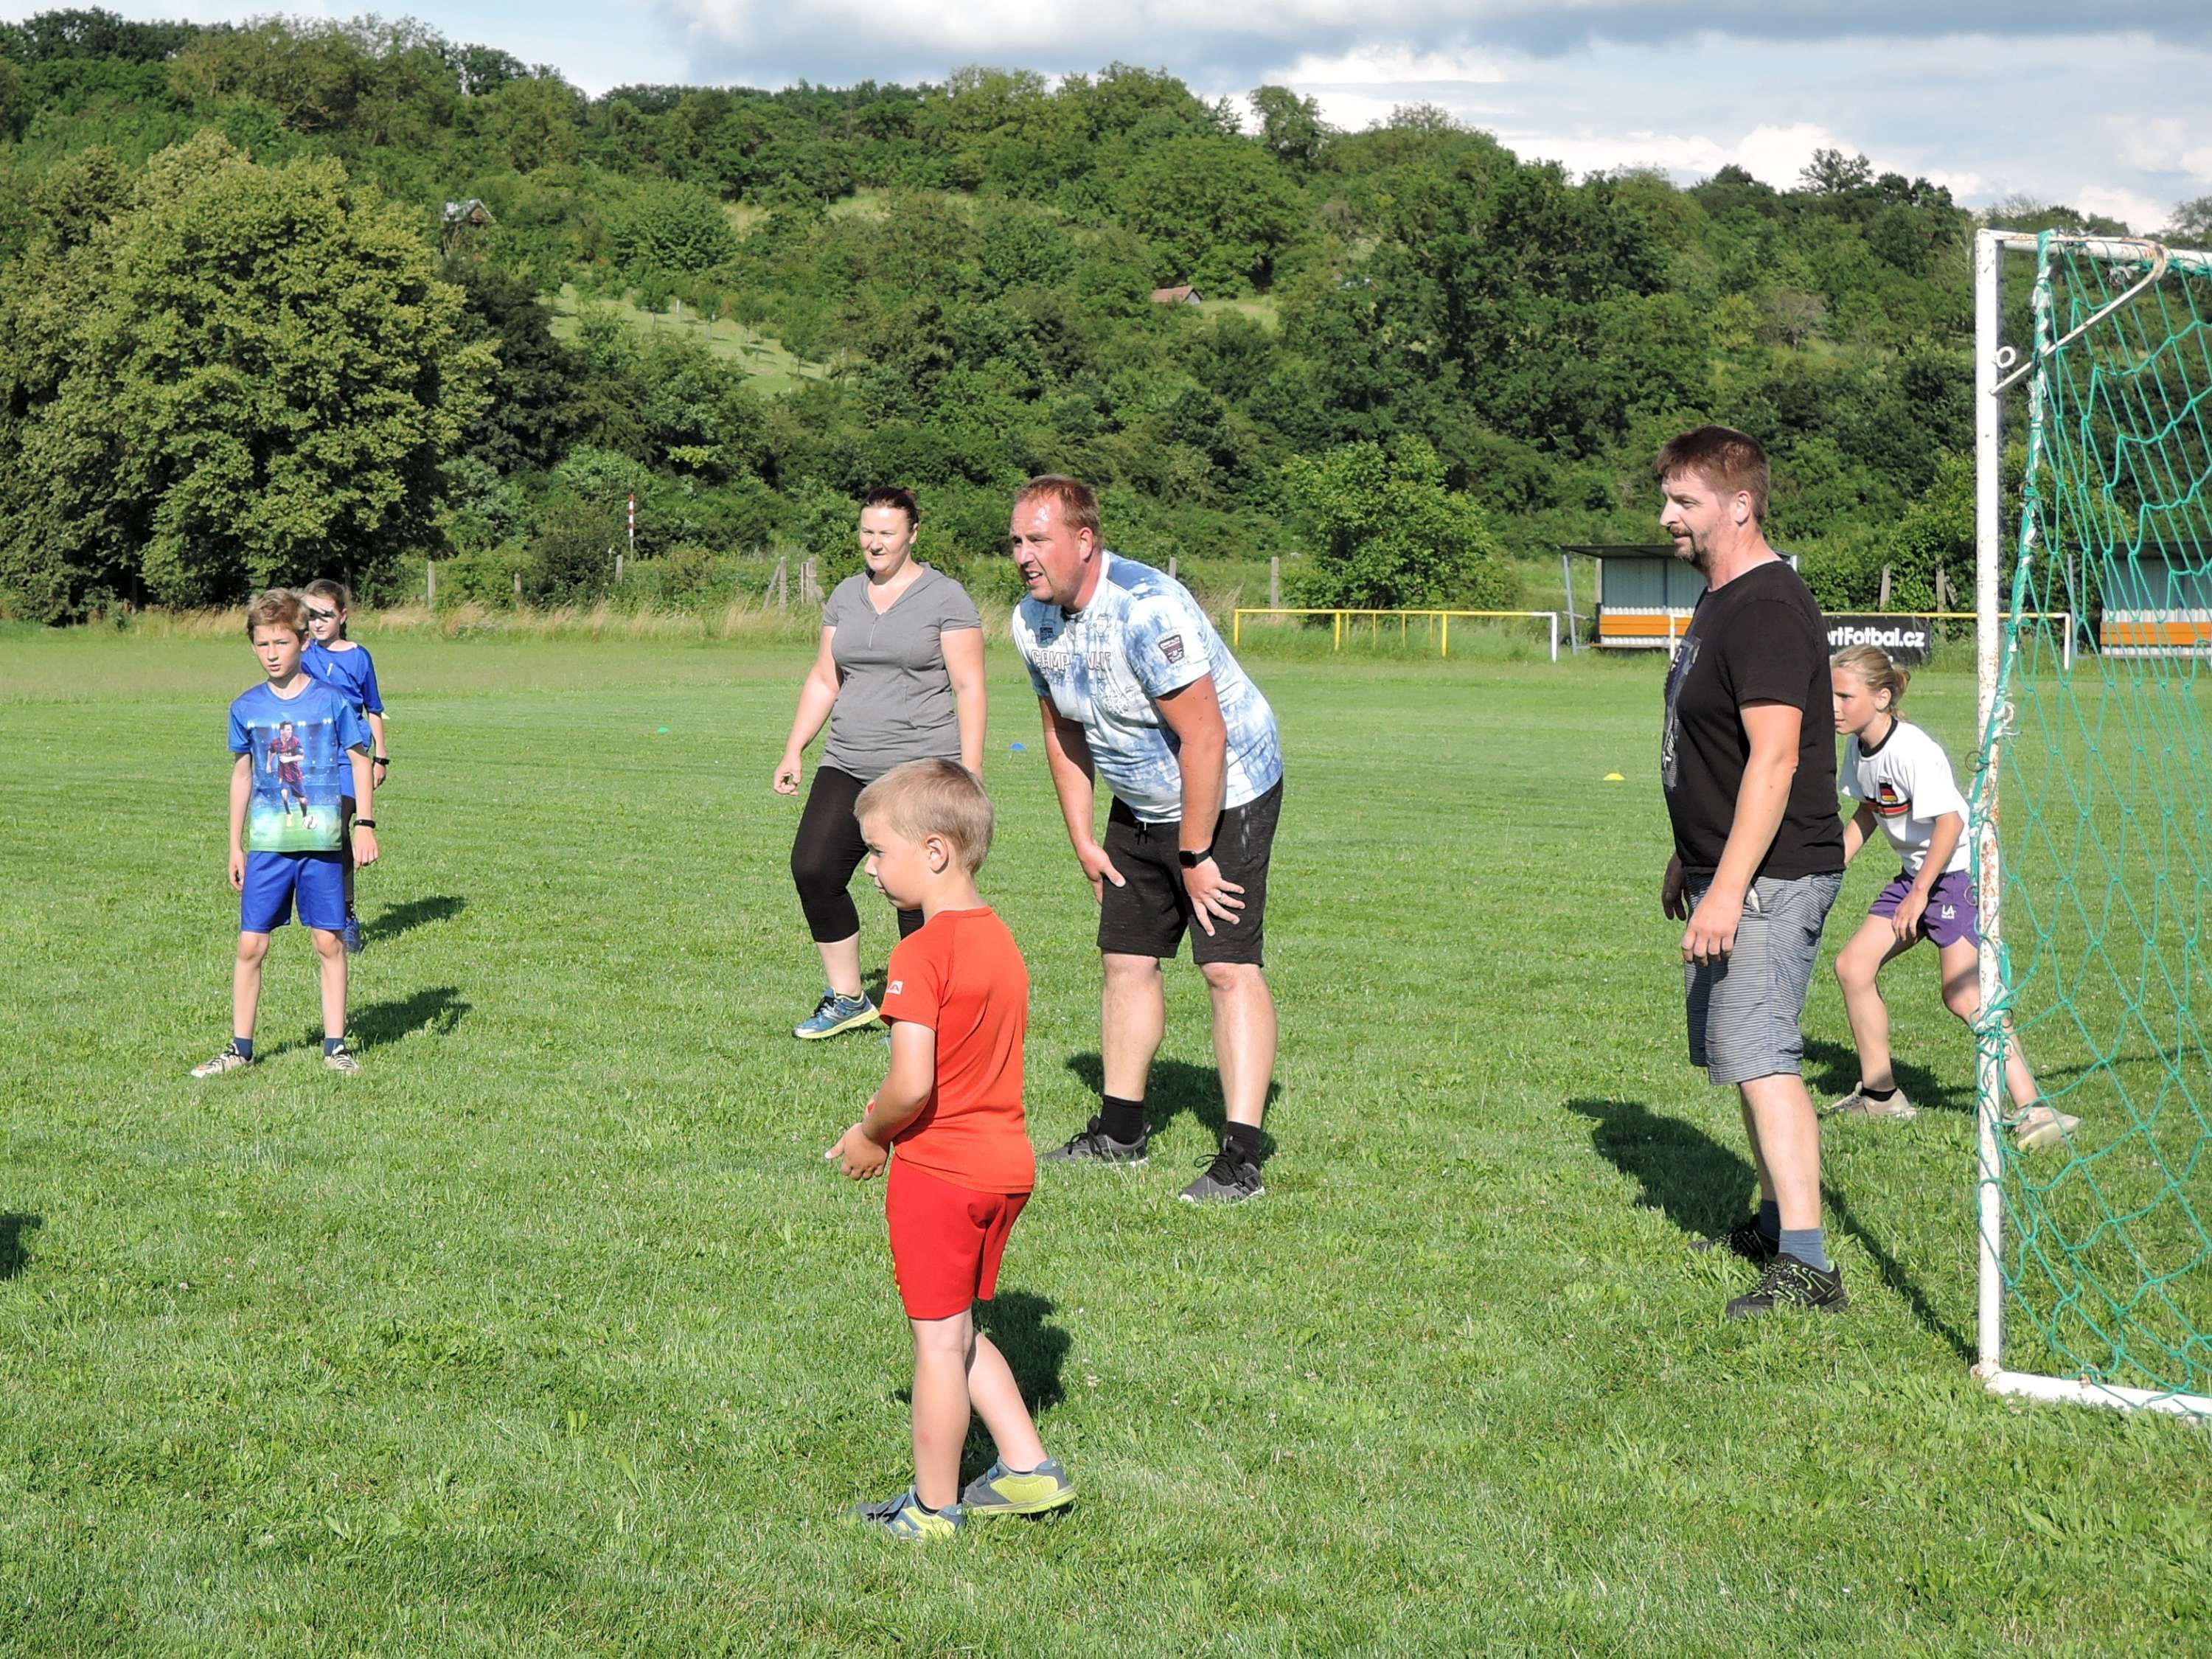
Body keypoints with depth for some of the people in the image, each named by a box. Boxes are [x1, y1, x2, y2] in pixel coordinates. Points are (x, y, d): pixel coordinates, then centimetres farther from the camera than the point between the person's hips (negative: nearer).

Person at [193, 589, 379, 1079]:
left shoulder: (330, 701, -2)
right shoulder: (247, 708, 5)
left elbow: (359, 761, 5)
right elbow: (242, 774, 14)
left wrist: (364, 825, -2)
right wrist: (235, 845, 14)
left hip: (322, 841, -2)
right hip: (266, 843, 2)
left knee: (329, 943, 3)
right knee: (251, 945, 0)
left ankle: (336, 1046, 13)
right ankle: (239, 1048, 11)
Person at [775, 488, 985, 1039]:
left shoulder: (945, 597, -1)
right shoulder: (845, 596, 16)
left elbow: (969, 688, -4)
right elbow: (824, 682, 21)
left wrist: (970, 771, -10)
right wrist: (794, 752, 13)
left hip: (924, 770, -5)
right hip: (848, 768, 5)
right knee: (812, 869, -9)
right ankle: (847, 999, 5)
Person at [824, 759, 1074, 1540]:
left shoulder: (921, 955, -20)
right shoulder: (1000, 939, 7)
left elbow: (911, 1083, -26)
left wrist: (871, 1136, -7)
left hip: (937, 1170, -8)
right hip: (1006, 1161, 8)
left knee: (939, 1341, 4)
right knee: (960, 1332, 22)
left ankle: (933, 1510, 15)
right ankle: (1026, 1468, 22)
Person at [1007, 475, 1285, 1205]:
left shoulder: (1147, 609, -29)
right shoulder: (1033, 621, -3)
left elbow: (1204, 739, -28)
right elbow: (1064, 733, 11)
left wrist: (1195, 855, -22)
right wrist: (1084, 842, 9)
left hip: (1227, 794, -8)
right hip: (1140, 807, 8)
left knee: (1229, 966, -15)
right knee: (1128, 959, 11)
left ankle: (1241, 1159, -17)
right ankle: (1121, 1131, 24)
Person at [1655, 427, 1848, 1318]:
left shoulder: (1769, 610, -18)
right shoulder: (1717, 601, 15)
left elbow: (1774, 758, -26)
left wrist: (1728, 889, -29)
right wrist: (1688, 860, 29)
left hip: (1770, 877, -11)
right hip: (1726, 870, 11)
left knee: (1759, 1058, -16)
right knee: (1742, 1055, 18)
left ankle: (1806, 1265, -18)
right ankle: (1775, 1223, 31)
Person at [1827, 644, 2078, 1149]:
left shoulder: (1912, 750, -24)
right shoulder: (1858, 747, 4)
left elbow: (1950, 822, -26)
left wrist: (1919, 894, -25)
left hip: (1961, 871, -10)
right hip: (1916, 873, 10)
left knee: (1963, 995, -18)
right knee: (1852, 966, 6)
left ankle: (2032, 1109, -18)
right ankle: (1880, 1095, 19)